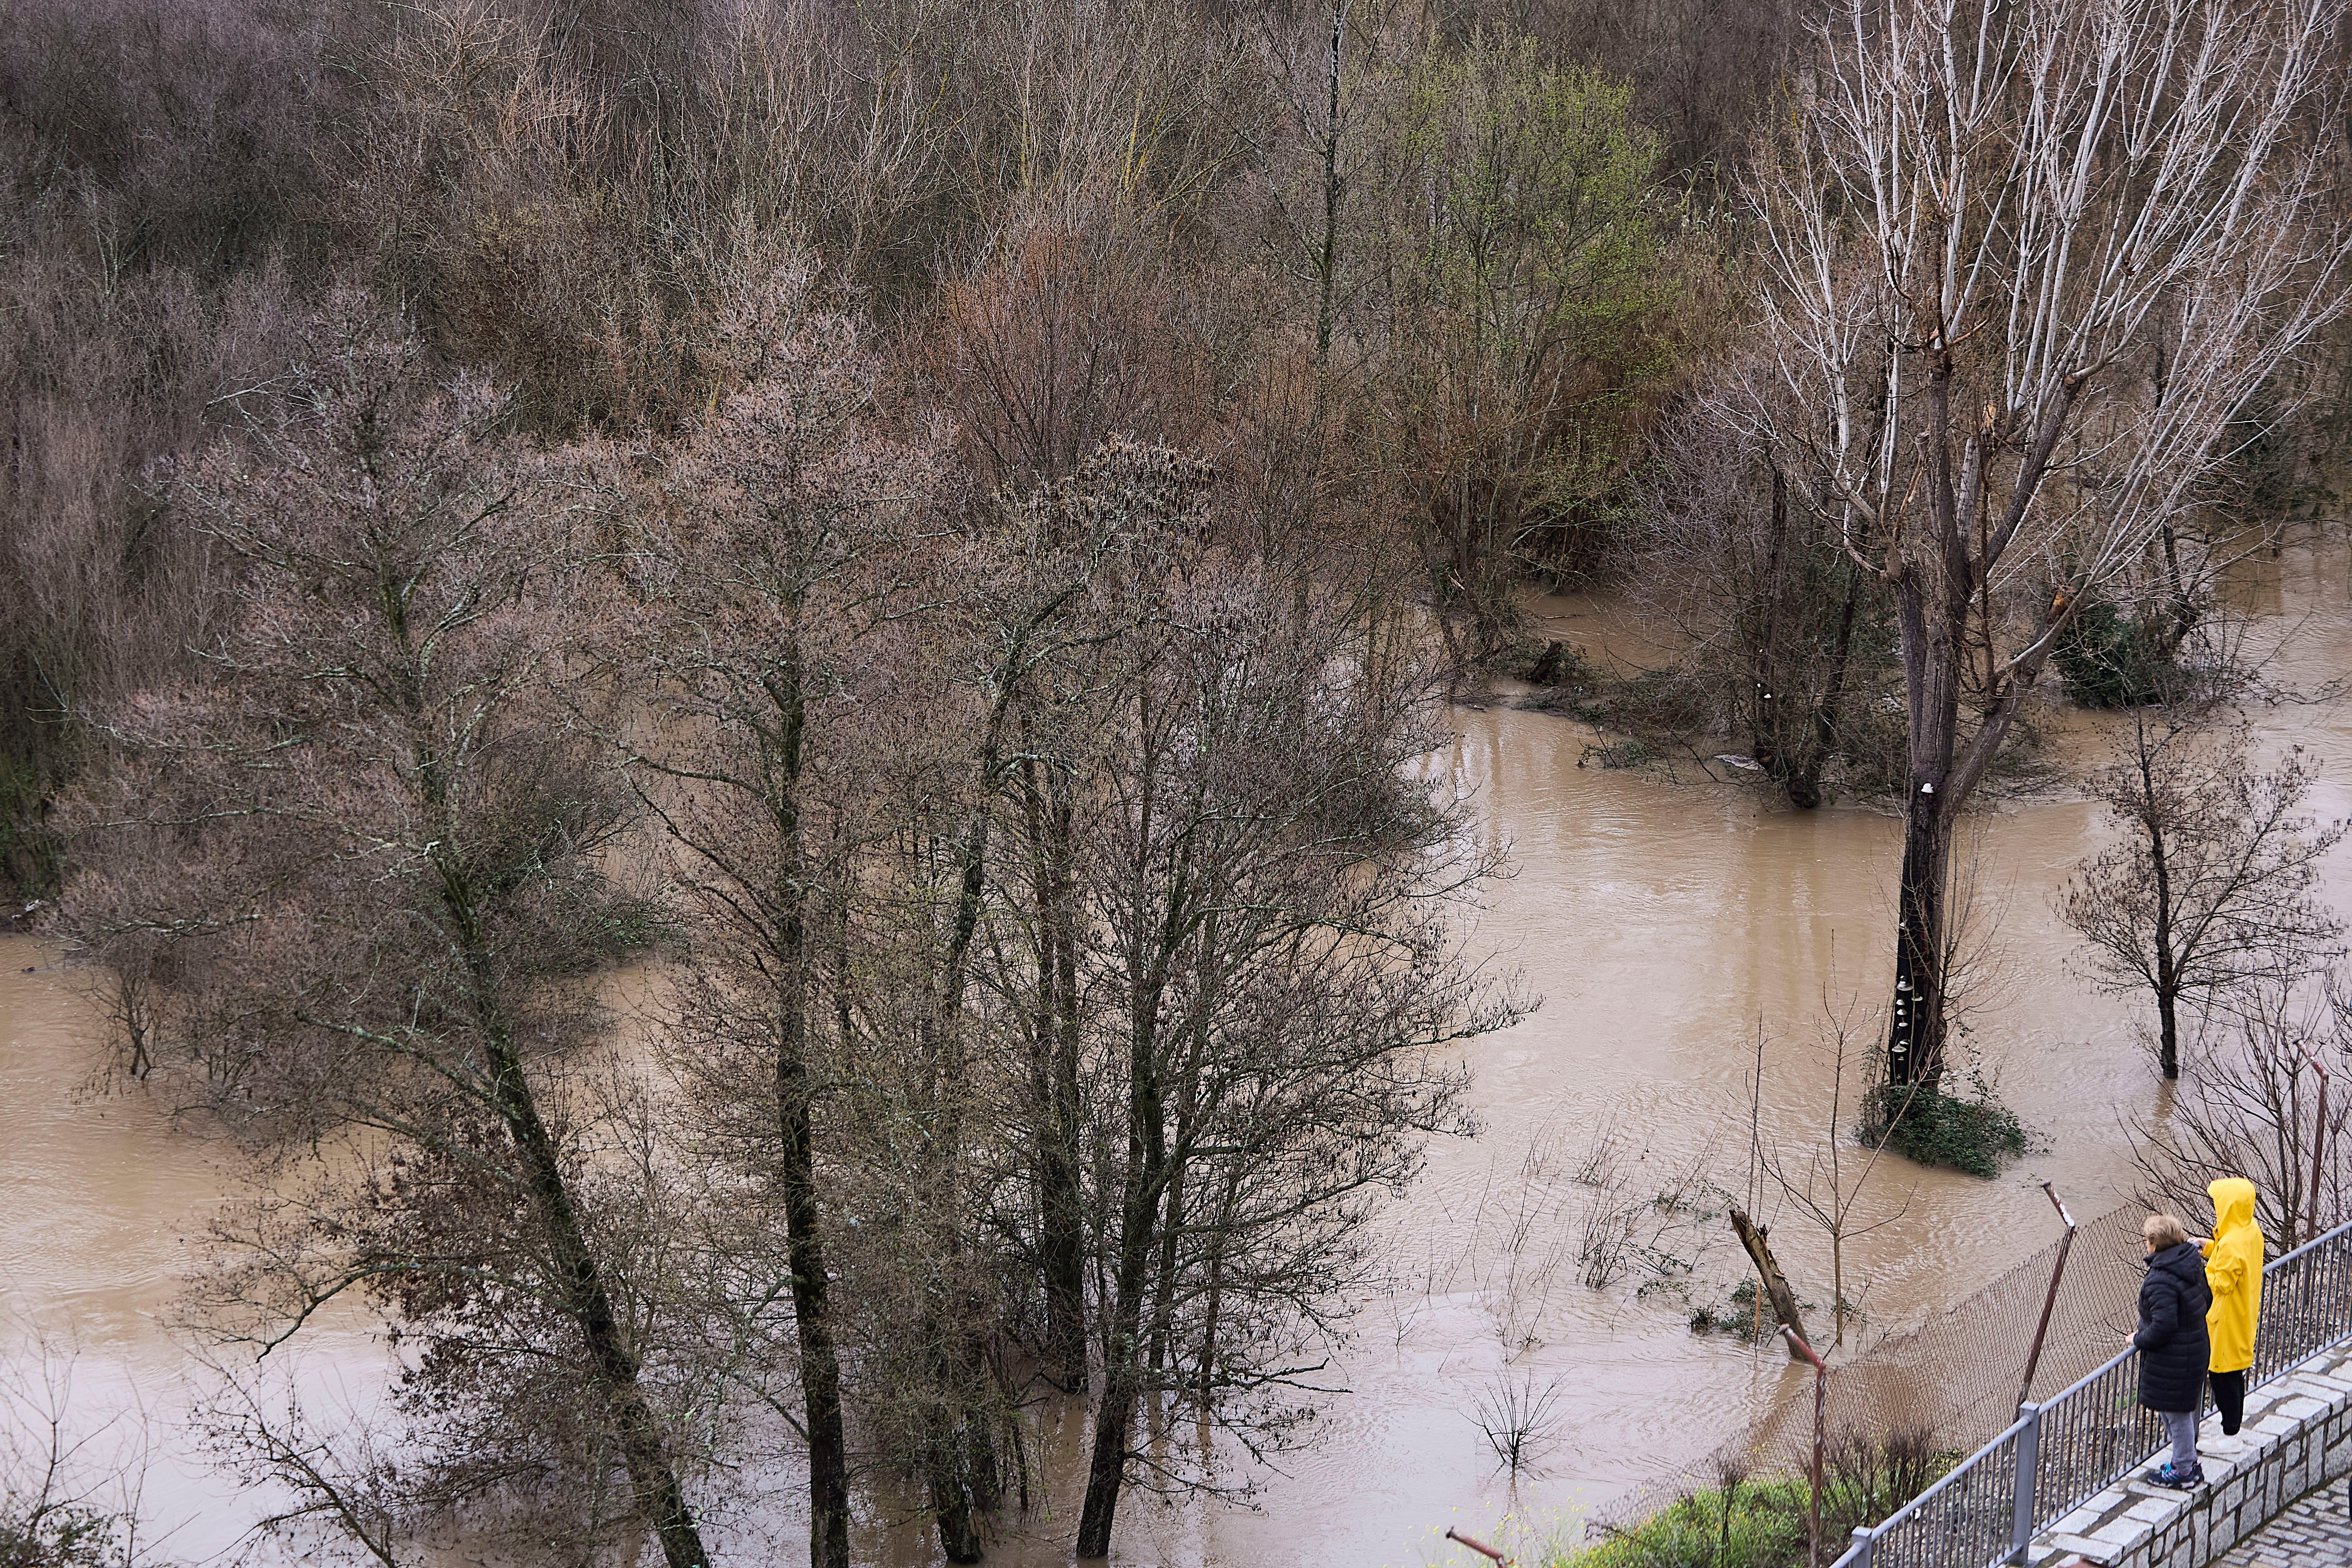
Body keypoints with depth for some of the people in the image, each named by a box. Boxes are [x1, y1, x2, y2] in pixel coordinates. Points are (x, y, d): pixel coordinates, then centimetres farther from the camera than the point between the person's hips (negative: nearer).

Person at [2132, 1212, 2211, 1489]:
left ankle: (2183, 1472, 19)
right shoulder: (2192, 1263, 1)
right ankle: (2187, 1462, 36)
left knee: (2176, 1414, 6)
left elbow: (2163, 1326, -29)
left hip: (2172, 1360, -10)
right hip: (2196, 1349, 10)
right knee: (2183, 1412, 23)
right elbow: (2207, 1299, 13)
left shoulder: (2161, 1280, -28)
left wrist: (2139, 1339, -12)